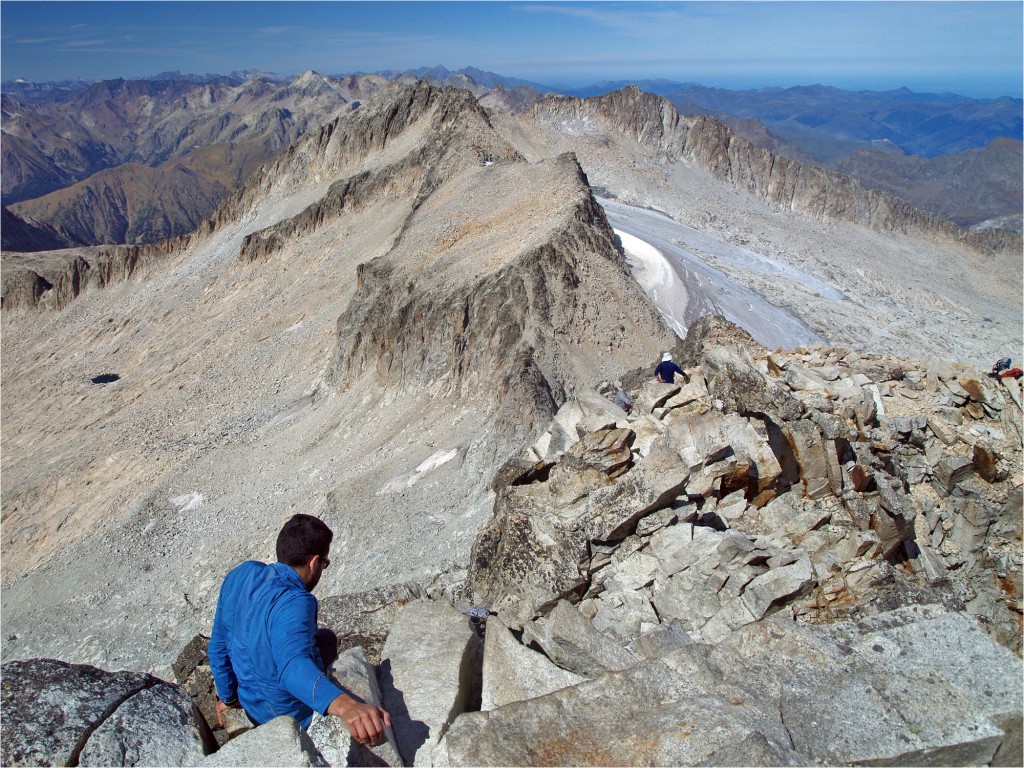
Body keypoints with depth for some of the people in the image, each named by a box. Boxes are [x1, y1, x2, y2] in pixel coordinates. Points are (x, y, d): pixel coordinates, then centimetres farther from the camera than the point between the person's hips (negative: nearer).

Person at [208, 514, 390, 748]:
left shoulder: (242, 574, -11)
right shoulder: (294, 603, -33)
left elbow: (218, 646, 0)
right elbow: (294, 665, -51)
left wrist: (227, 696, 15)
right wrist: (344, 705, -67)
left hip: (250, 701, 7)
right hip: (294, 717, -7)